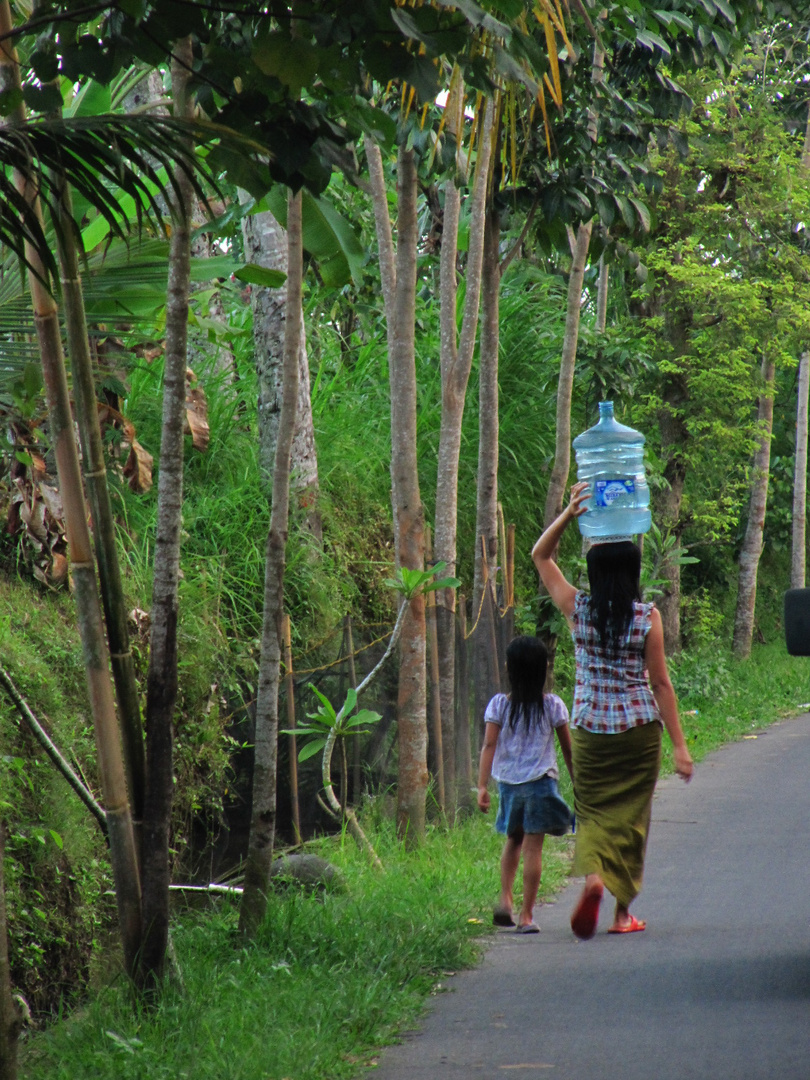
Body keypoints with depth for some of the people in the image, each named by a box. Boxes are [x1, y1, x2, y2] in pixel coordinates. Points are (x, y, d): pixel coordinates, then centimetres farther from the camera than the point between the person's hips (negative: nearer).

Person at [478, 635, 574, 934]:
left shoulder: (498, 705, -2)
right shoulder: (553, 705, -4)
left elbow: (489, 745, -9)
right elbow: (568, 748, 2)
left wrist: (482, 786, -11)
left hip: (508, 782, 2)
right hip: (540, 782, -2)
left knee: (513, 840, 21)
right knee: (533, 847, -1)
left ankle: (505, 898, 6)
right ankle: (526, 915, -3)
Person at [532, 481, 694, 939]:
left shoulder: (578, 609, -3)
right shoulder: (648, 616, -8)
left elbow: (541, 556, 11)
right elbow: (661, 684, -7)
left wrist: (569, 514, -2)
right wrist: (680, 745, -3)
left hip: (590, 727, 1)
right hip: (639, 729, -1)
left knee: (593, 810, 10)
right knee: (630, 815, 10)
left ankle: (593, 877, -20)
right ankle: (623, 911, 14)